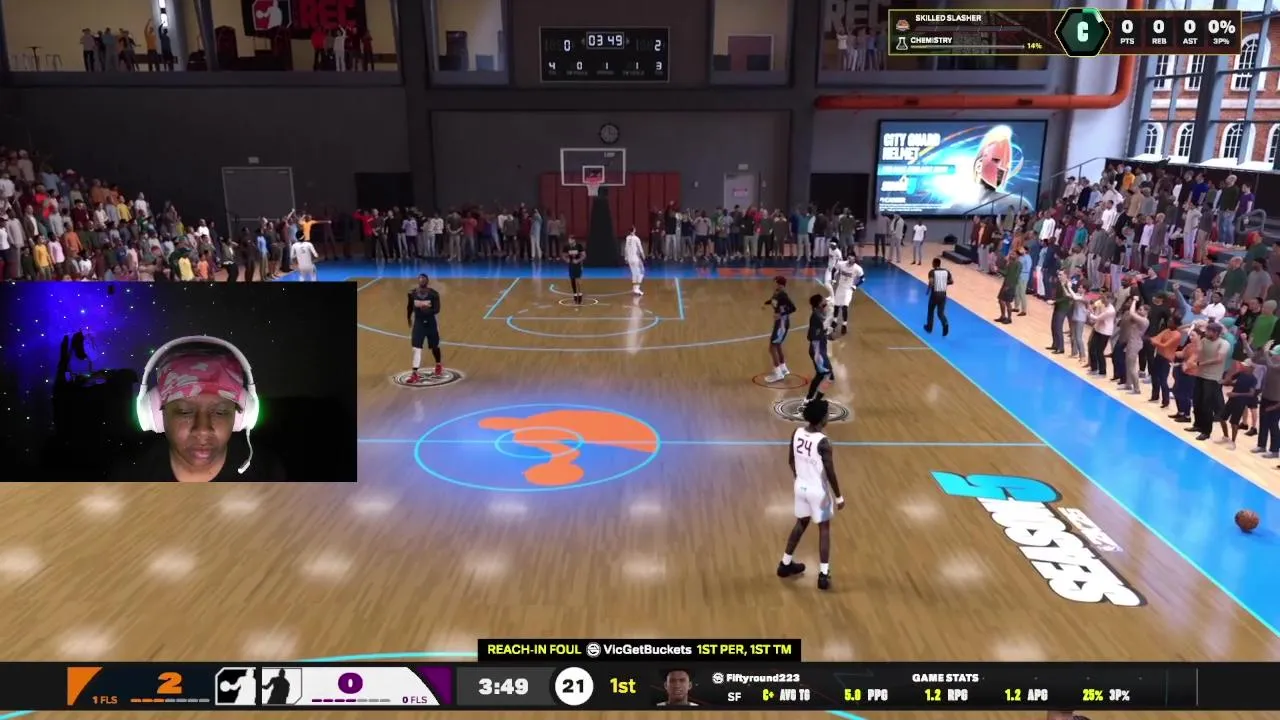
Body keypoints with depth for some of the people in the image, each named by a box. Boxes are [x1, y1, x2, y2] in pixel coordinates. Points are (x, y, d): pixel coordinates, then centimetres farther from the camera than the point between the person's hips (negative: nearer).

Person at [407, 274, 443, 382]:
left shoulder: (433, 294, -14)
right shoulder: (412, 293, -6)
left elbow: (437, 309, -20)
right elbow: (410, 307, 10)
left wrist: (427, 310, -37)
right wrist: (409, 319, 19)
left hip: (430, 322, -1)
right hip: (418, 322, 1)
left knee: (434, 346, 17)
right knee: (416, 348, -8)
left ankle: (438, 366, 43)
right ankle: (415, 373, -8)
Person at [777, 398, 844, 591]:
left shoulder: (796, 434, -7)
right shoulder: (823, 442, -25)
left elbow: (791, 461, 6)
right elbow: (830, 473, -20)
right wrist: (839, 497, -9)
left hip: (801, 486, 6)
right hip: (818, 490, -6)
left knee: (801, 523, 24)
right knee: (824, 529, 9)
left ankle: (786, 563, 34)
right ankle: (823, 574, 10)